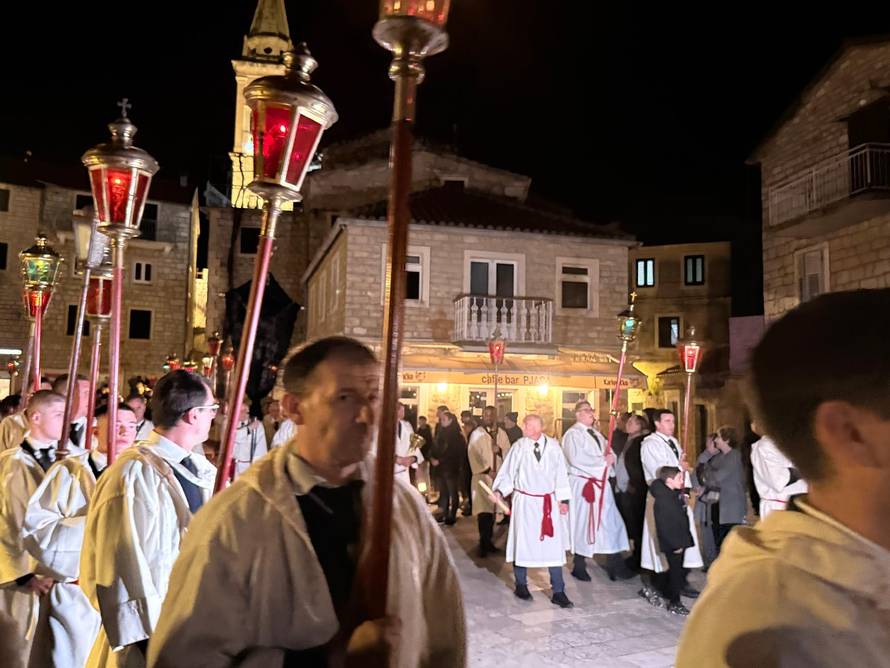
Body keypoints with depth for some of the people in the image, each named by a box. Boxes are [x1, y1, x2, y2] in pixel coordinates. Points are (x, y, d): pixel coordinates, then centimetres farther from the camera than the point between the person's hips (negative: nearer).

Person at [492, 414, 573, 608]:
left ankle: (558, 591, 12)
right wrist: (499, 491, -20)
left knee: (554, 545, 1)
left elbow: (560, 474, 2)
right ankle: (521, 585, 29)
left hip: (548, 503, 1)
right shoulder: (518, 447, -9)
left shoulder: (553, 446, -6)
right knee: (522, 543, 10)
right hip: (525, 502, -1)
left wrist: (563, 499, 4)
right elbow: (508, 473, -4)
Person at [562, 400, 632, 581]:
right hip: (582, 484, -7)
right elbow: (576, 458, -22)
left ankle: (615, 564, 11)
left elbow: (610, 454, 13)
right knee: (583, 524, 0)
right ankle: (579, 566, 14)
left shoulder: (597, 434, 18)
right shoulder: (573, 434, -8)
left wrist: (611, 458, -11)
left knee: (610, 522, 4)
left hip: (601, 483, 7)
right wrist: (602, 460, -16)